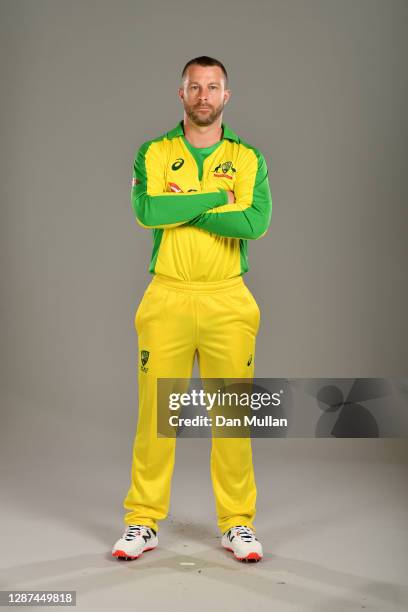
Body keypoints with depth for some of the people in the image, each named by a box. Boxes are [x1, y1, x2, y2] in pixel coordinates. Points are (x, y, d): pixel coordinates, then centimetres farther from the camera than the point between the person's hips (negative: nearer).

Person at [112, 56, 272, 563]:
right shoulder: (153, 154, 6)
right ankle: (143, 522, 15)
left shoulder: (248, 158, 6)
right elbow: (146, 211, -14)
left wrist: (180, 207, -10)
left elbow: (255, 222, -12)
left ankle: (237, 523, 16)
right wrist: (217, 198, -10)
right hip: (166, 298, 0)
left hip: (228, 301, 0)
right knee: (155, 412, 3)